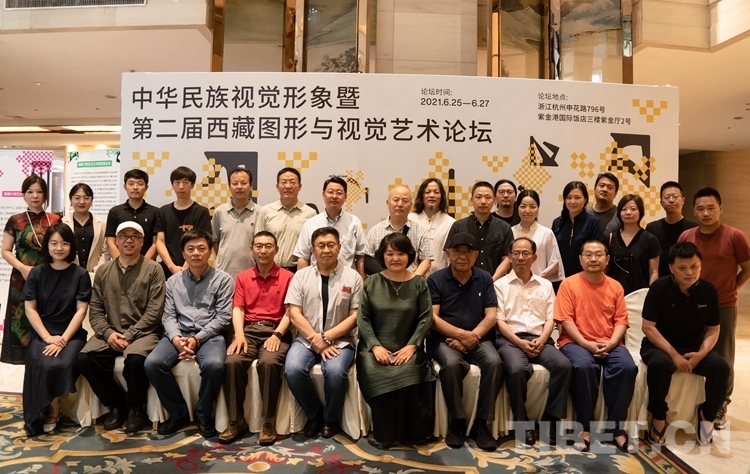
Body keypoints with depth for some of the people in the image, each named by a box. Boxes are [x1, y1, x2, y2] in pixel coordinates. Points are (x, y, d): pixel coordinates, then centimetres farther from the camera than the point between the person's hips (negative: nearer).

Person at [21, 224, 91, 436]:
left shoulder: (80, 274, 0)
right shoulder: (37, 273, 5)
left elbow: (81, 310, -4)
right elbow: (30, 308, 1)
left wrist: (63, 339, -15)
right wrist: (48, 337, -11)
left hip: (72, 334, -1)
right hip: (42, 334, 1)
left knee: (63, 364, -29)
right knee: (42, 365, -28)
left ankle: (52, 408, -3)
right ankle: (51, 409, -4)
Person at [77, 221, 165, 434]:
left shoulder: (153, 269, -1)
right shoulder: (103, 270, 12)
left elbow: (154, 311, -8)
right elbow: (95, 310, 7)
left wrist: (129, 335, -15)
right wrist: (108, 333, -10)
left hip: (142, 332, -4)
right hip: (111, 332, 4)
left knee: (135, 359, -33)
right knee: (85, 359, -22)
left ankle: (136, 407, -3)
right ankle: (116, 403, 2)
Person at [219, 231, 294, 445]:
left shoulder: (288, 277, 6)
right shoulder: (242, 277, 16)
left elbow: (290, 311, -1)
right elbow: (238, 309, 7)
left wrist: (277, 334, -16)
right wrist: (239, 335, -11)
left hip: (275, 331, -3)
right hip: (249, 330, 3)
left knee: (269, 362, -33)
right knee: (233, 361, -27)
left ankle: (269, 422, -17)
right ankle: (237, 421, -11)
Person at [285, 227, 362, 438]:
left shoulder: (352, 276, 1)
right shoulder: (301, 275, 5)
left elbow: (355, 316, -2)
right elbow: (294, 314, -2)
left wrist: (326, 337, -12)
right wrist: (316, 340, -13)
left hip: (340, 340, -1)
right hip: (306, 339, 2)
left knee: (335, 371, -31)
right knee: (293, 370, -26)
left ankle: (330, 418, 0)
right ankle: (313, 414, 2)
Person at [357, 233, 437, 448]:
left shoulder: (419, 284, 6)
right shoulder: (371, 283, 6)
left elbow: (426, 318, 1)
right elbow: (362, 318, 2)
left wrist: (412, 345, -13)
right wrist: (375, 345, -12)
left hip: (406, 348, 0)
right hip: (376, 347, 0)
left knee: (407, 372, -32)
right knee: (375, 374, -30)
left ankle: (408, 431, -12)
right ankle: (384, 434, -12)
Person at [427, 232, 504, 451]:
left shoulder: (484, 279, 8)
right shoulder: (435, 280, 0)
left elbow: (491, 316, 1)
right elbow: (432, 318, -8)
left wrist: (472, 337, -15)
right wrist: (462, 334, -17)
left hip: (479, 339, 2)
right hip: (445, 339, -2)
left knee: (494, 362, -28)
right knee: (451, 364, -34)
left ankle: (481, 423, -15)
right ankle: (457, 421, -14)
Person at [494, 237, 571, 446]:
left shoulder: (545, 285, 18)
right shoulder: (500, 285, 8)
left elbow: (550, 319, 11)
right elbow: (499, 320, 0)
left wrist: (542, 339, -9)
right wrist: (519, 342, -13)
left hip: (540, 339, 3)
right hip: (510, 339, -3)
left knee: (563, 365, -26)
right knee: (517, 369, -34)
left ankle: (551, 419, -13)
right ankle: (522, 421, -14)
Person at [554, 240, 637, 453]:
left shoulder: (615, 287, 11)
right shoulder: (569, 284, -1)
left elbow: (621, 320, 5)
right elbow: (566, 320, -7)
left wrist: (611, 343, -13)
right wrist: (586, 343, -17)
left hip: (609, 344, 3)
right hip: (576, 342, -3)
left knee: (627, 367, -27)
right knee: (584, 366, -35)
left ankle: (616, 428, -13)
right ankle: (584, 428, -19)